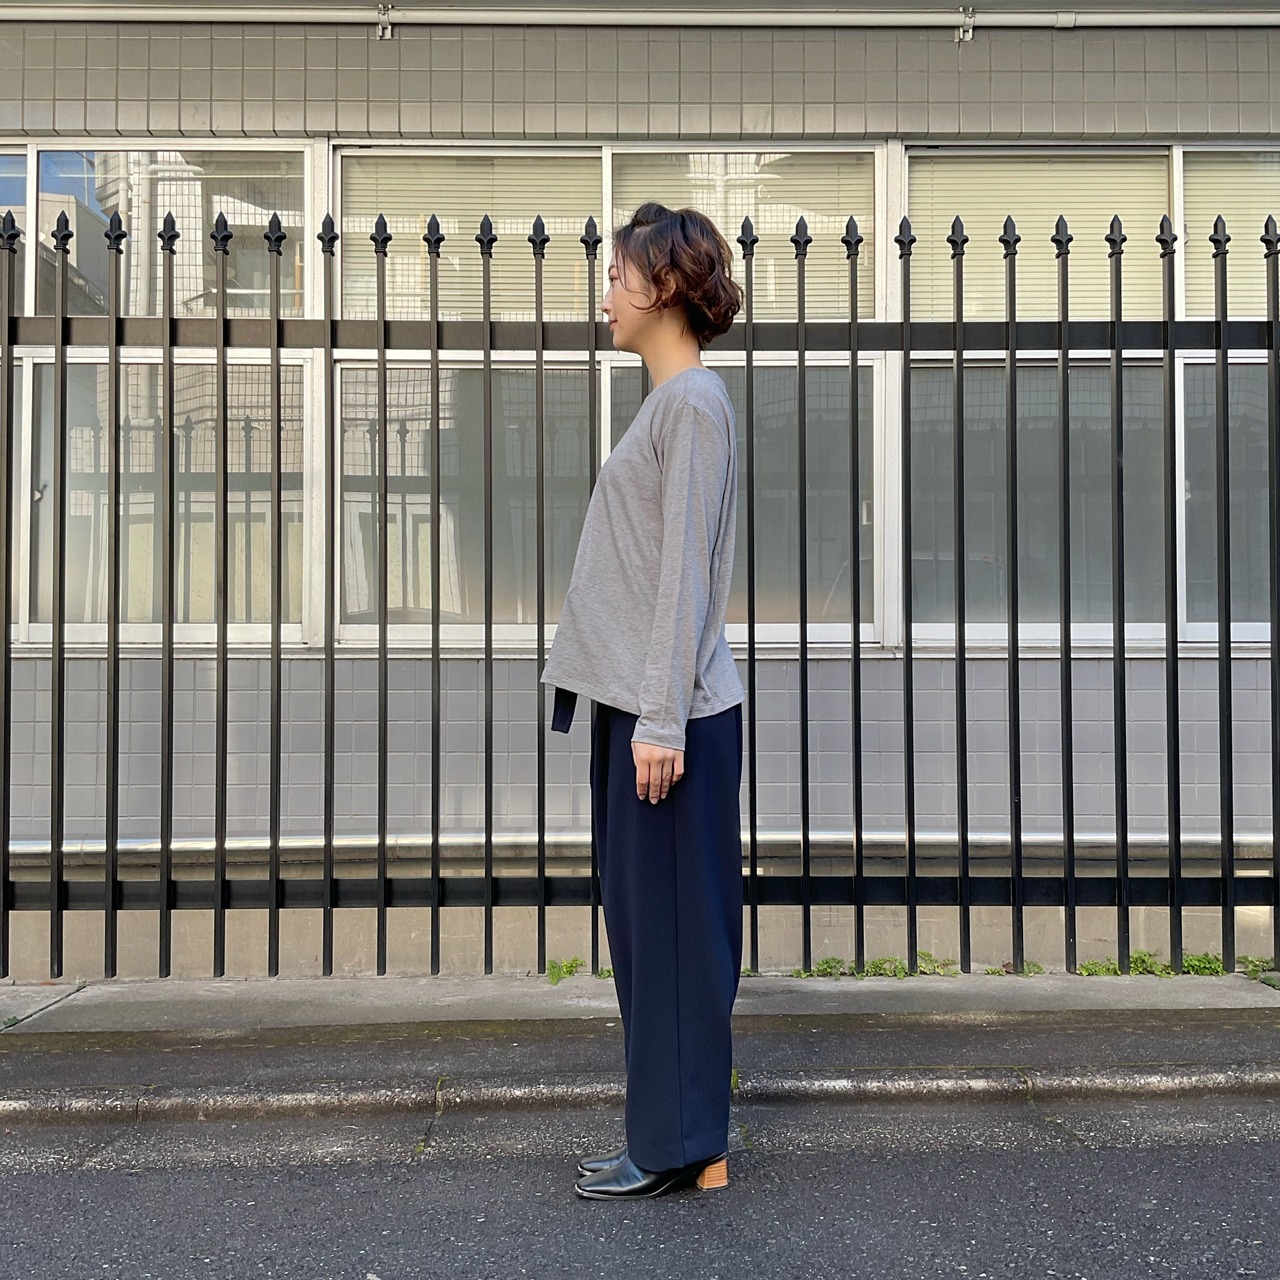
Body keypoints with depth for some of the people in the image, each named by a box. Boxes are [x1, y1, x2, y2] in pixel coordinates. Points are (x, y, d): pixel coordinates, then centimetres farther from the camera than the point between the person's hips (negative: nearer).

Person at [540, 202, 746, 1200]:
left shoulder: (696, 403, -10)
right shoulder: (666, 403, 17)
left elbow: (685, 573, -17)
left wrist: (663, 718, -19)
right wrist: (638, 710, 18)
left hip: (671, 713, -10)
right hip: (636, 704, 10)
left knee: (673, 923, -2)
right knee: (642, 921, 13)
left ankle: (683, 1145, 9)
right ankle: (667, 1133, 23)